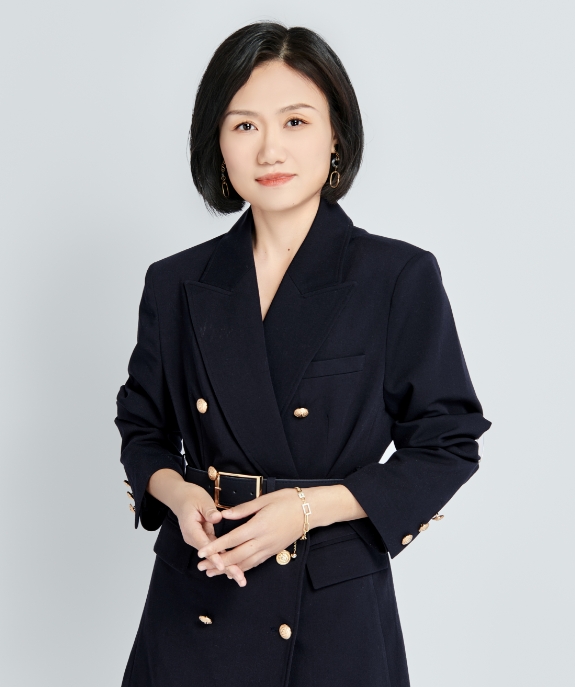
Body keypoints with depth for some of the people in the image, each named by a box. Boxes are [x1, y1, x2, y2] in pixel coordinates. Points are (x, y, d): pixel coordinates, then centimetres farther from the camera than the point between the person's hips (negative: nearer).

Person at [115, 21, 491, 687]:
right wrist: (176, 492, -10)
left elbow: (446, 444, -5)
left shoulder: (401, 278, -9)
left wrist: (310, 508, -16)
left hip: (334, 607, -2)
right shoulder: (176, 283, 1)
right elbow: (143, 428, 11)